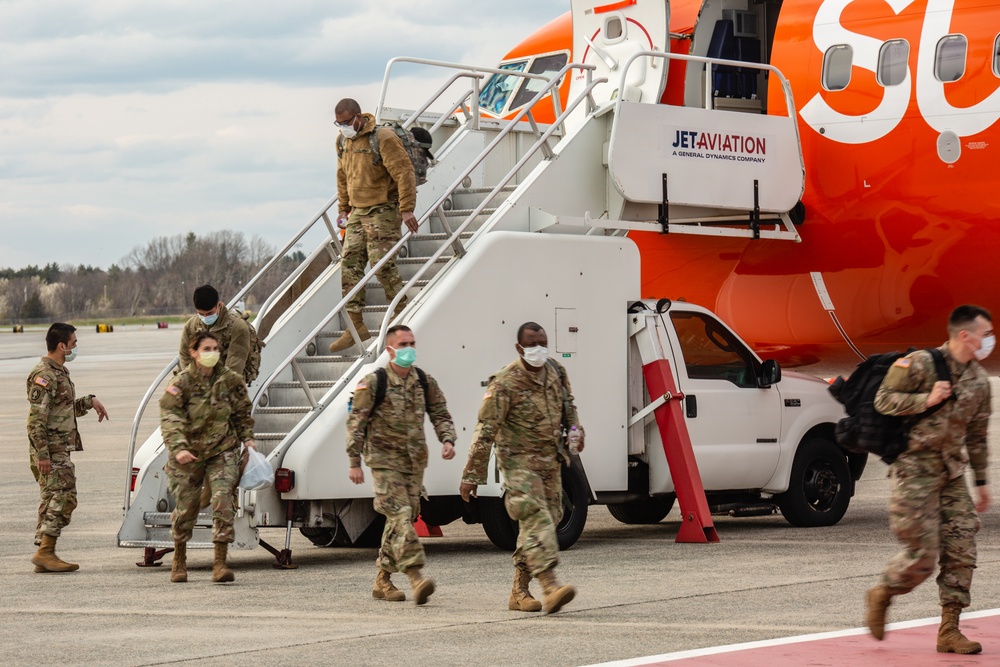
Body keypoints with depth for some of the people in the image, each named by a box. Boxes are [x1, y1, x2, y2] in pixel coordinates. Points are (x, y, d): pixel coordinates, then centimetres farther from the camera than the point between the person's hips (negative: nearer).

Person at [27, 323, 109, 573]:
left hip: (59, 451, 10)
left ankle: (45, 555, 12)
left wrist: (90, 401, 14)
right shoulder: (44, 376, -15)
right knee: (64, 498, -13)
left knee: (51, 501, 10)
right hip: (51, 451, -10)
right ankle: (45, 551, -13)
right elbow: (36, 419, -20)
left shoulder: (60, 372, 16)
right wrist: (42, 454, -23)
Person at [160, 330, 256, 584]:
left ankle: (220, 563, -13)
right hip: (189, 454, -1)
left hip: (222, 451, 2)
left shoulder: (230, 380, 1)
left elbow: (242, 412, 16)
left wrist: (247, 438, 7)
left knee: (224, 501, -15)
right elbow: (169, 417, -18)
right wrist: (178, 448, -31)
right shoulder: (182, 382, -10)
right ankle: (179, 560, 30)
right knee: (186, 506, 7)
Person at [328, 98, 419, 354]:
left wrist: (406, 209, -22)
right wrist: (343, 208, 24)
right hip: (357, 212, 8)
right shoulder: (343, 143, 11)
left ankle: (403, 317, 6)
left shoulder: (383, 138, -14)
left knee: (382, 264, -11)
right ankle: (356, 325, 3)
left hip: (383, 210, -8)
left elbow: (404, 172, -17)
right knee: (349, 264, 0)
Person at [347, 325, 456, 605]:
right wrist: (354, 462, -9)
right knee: (400, 516, -17)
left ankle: (382, 581, 19)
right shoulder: (373, 383, -7)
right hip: (384, 460, -6)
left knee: (403, 519, 9)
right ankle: (416, 576, -27)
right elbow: (355, 423, -6)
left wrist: (447, 440, -6)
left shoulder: (425, 382, 8)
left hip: (415, 462, 6)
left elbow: (440, 415, 14)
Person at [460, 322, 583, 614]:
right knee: (536, 519, -20)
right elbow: (486, 430, -16)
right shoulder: (505, 384, -16)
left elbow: (568, 405, 25)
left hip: (550, 461, 7)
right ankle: (550, 587, -32)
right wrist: (472, 475, -17)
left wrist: (575, 430, 4)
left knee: (548, 520, 8)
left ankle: (519, 592, 16)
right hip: (519, 461, -7)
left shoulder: (556, 373, 5)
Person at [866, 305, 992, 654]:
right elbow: (883, 400, -11)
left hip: (952, 474, 7)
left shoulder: (979, 381, 11)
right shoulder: (920, 364, -9)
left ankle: (949, 630, 5)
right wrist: (927, 399, -20)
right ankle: (881, 596, 19)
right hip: (915, 469, -7)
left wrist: (981, 481, 18)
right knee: (922, 555, -8)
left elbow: (977, 436, 18)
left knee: (961, 551, -1)